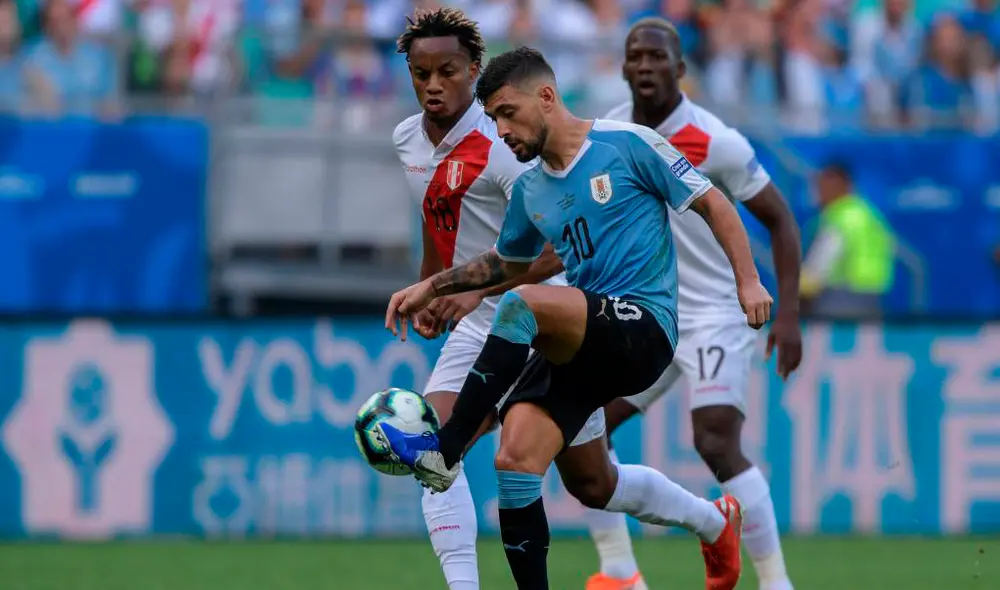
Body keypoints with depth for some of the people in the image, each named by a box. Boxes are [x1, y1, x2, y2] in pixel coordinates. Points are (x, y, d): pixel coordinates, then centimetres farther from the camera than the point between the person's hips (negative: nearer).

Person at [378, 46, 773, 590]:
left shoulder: (627, 144, -4)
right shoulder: (530, 190, 16)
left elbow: (712, 204, 0)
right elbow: (506, 261, 34)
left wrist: (748, 280, -10)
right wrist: (431, 287, 23)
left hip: (645, 326, -7)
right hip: (584, 343, 7)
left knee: (521, 305, -30)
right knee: (591, 486, -7)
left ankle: (443, 454, -25)